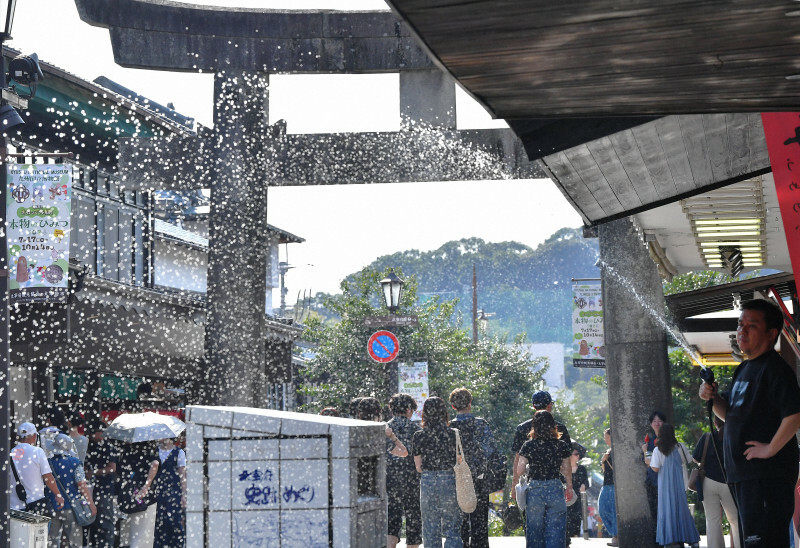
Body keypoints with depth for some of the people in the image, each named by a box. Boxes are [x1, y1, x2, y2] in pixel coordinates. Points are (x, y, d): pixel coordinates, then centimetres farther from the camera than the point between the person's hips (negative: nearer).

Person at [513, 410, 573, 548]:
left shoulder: (528, 446, -5)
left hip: (534, 490, 0)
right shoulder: (562, 446, -2)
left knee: (534, 531, 11)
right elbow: (567, 471, 7)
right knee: (555, 530, 4)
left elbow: (519, 471, -6)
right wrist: (569, 488, 21)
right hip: (555, 490, 0)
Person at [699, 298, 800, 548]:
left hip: (767, 474, -11)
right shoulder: (744, 369, 17)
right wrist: (713, 397, 5)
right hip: (744, 472, 11)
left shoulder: (774, 369, -14)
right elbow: (730, 414, 25)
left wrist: (771, 448, -22)